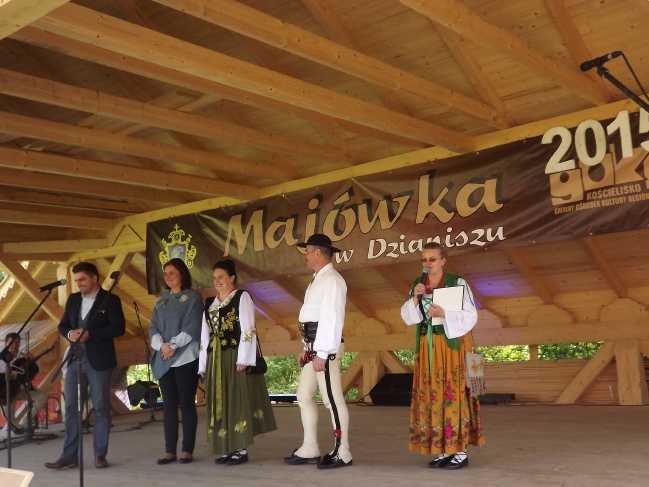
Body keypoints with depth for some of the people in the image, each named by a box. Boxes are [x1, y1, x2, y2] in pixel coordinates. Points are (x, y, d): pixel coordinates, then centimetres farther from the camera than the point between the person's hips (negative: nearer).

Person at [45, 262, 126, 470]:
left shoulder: (110, 300, -4)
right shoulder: (73, 299, 12)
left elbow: (119, 328, -11)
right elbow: (62, 325, 15)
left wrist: (91, 334, -19)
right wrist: (70, 333, -9)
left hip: (99, 361, -5)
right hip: (75, 360, 5)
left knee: (101, 408, 2)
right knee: (71, 408, 2)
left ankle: (100, 455, 10)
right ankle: (69, 456, 7)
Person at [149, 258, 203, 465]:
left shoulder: (193, 297, 2)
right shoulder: (160, 301, 18)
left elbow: (193, 326, -9)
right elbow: (153, 327, 8)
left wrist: (174, 345, -16)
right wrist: (161, 345, -12)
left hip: (186, 358, -5)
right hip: (164, 360, 5)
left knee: (186, 404, -2)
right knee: (168, 405, 5)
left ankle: (188, 450, 4)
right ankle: (170, 450, 8)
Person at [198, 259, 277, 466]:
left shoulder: (242, 297, -1)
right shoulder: (209, 303, 17)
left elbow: (247, 329, -10)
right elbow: (205, 334, 16)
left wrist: (243, 359, -17)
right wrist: (203, 364, 11)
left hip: (235, 357, -6)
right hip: (216, 360, 6)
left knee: (239, 401, -5)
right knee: (221, 403, 7)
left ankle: (242, 449, -1)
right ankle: (228, 448, 14)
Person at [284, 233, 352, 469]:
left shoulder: (332, 280, -13)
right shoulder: (317, 279, 18)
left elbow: (331, 319, -20)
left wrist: (322, 353, -23)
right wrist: (306, 348, 17)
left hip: (325, 349, -11)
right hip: (313, 346, 11)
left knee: (332, 399, -5)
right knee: (304, 396, 14)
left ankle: (342, 453, 4)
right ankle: (309, 450, 22)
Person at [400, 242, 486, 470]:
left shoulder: (457, 283, -6)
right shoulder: (418, 284, 9)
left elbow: (470, 316, -8)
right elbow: (407, 317, 5)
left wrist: (444, 314, -20)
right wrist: (415, 299, -11)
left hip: (452, 345, -5)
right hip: (427, 346, 5)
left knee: (454, 394, -5)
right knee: (431, 396, 4)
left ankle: (461, 452, 2)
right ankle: (442, 451, 12)